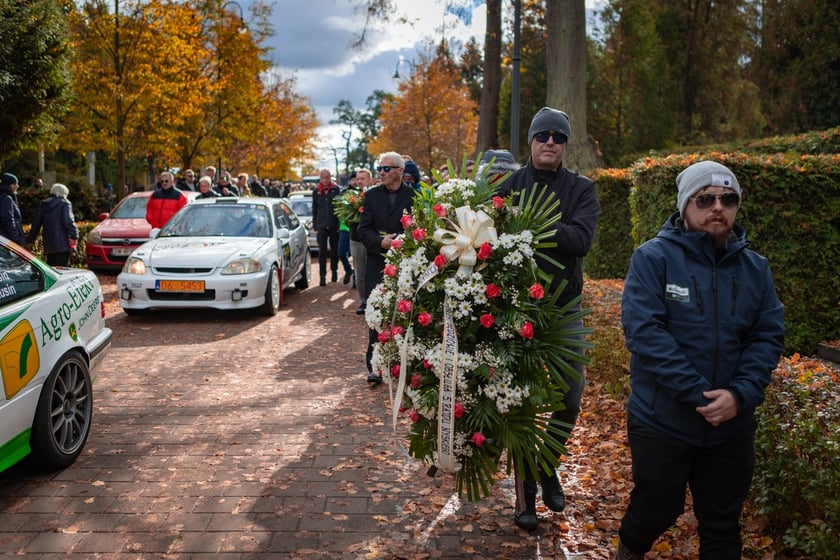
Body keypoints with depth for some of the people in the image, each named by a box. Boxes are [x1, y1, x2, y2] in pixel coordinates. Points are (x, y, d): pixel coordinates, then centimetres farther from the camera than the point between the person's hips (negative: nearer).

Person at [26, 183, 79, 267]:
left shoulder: (43, 204, 15)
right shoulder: (65, 203, -4)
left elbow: (36, 223, 16)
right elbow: (68, 221, -16)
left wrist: (31, 240, 19)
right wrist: (74, 235, -16)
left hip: (48, 243, 6)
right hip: (62, 243, -6)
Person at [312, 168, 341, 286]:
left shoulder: (336, 189, -1)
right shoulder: (316, 191, 6)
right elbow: (314, 210, 10)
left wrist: (339, 224, -6)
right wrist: (315, 227, 6)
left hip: (334, 226, -1)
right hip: (321, 226, 1)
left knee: (334, 250, 11)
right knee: (322, 252, -3)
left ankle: (334, 270, 30)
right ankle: (322, 276, -2)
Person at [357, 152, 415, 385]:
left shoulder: (413, 196, 1)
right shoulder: (371, 196, 9)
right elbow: (364, 230, 4)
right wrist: (381, 242, -15)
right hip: (377, 264, 2)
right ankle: (375, 366, 4)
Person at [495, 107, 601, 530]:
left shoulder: (582, 190, 2)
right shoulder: (510, 187, 0)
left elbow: (581, 239, -16)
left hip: (565, 307, 2)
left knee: (570, 400, 8)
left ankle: (547, 464, 36)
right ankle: (525, 491, 21)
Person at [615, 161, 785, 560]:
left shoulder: (755, 267, 3)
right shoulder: (653, 258, -12)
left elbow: (768, 336, 0)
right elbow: (644, 332, -20)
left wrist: (740, 395, -17)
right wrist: (700, 396, -22)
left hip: (732, 426, 4)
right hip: (661, 421, -3)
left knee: (723, 524, 16)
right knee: (658, 510, 15)